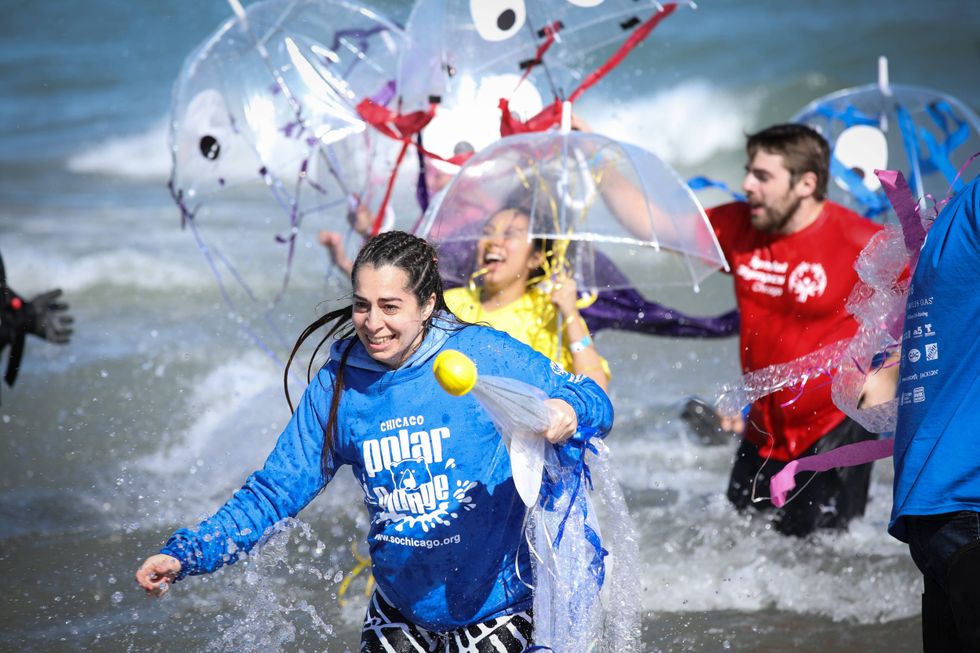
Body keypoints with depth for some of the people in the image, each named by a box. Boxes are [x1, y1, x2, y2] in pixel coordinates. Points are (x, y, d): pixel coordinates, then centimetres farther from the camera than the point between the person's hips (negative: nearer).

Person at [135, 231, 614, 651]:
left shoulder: (487, 357, -13)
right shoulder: (338, 387, -4)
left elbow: (593, 402, -7)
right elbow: (275, 490, 0)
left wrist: (568, 412, -32)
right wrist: (186, 554, -10)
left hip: (500, 610, -3)